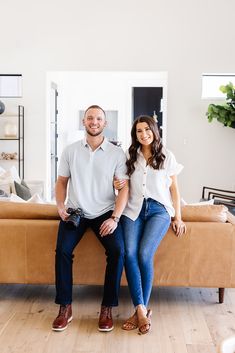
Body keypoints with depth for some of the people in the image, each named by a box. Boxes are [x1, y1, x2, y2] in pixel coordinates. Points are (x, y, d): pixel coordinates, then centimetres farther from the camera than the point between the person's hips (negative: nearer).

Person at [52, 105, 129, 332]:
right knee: (62, 250, -23)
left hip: (105, 213, -1)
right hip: (75, 211, 1)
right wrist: (60, 206, -7)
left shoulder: (117, 153, -1)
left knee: (117, 250, -24)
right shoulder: (70, 151, 4)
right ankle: (65, 307, -7)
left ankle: (107, 308, -8)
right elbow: (62, 181, 11)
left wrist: (114, 218, -16)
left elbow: (124, 188, -4)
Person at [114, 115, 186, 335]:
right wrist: (118, 185, -1)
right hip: (134, 209, 2)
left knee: (145, 254, -23)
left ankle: (141, 309, -10)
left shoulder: (166, 156, 9)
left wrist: (177, 217, 4)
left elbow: (174, 188, 10)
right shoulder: (130, 156, 14)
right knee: (129, 253, -23)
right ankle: (142, 310, -18)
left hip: (159, 209, -2)